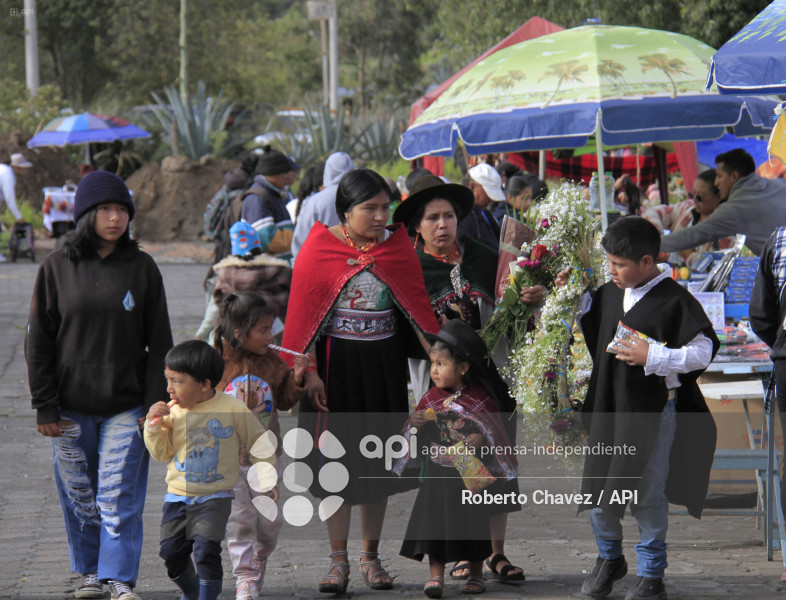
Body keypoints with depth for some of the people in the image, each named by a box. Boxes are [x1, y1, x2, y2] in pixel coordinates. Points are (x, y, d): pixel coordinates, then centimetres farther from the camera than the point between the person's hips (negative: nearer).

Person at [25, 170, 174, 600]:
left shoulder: (141, 268, 2)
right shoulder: (57, 268, 1)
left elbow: (159, 341, 5)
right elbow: (39, 340, 3)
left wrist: (157, 402, -2)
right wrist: (44, 405, -2)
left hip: (126, 406, -1)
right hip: (71, 407, 1)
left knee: (120, 496, -7)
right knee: (79, 495, 8)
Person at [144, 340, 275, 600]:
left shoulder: (234, 410, -9)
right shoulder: (173, 411, -2)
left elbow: (257, 443, 3)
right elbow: (161, 453, 1)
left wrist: (267, 479, 2)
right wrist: (153, 426, -14)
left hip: (214, 498, -4)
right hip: (177, 497, 4)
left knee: (206, 550, -19)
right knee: (171, 551, 4)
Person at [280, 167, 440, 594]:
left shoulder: (398, 248, 3)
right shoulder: (320, 248, -6)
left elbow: (419, 307, 5)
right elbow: (301, 312, -5)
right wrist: (308, 371, -11)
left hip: (384, 365, 2)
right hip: (335, 365, -2)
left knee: (377, 460, 8)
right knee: (337, 461, 1)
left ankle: (371, 557, 17)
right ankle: (338, 560, 9)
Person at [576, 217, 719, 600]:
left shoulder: (674, 301, -14)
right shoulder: (608, 295, 6)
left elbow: (703, 352, -15)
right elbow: (587, 330, 26)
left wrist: (651, 357, -20)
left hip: (653, 411, -5)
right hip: (608, 406, 5)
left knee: (649, 495, 3)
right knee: (597, 488, 7)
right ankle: (609, 558, 30)